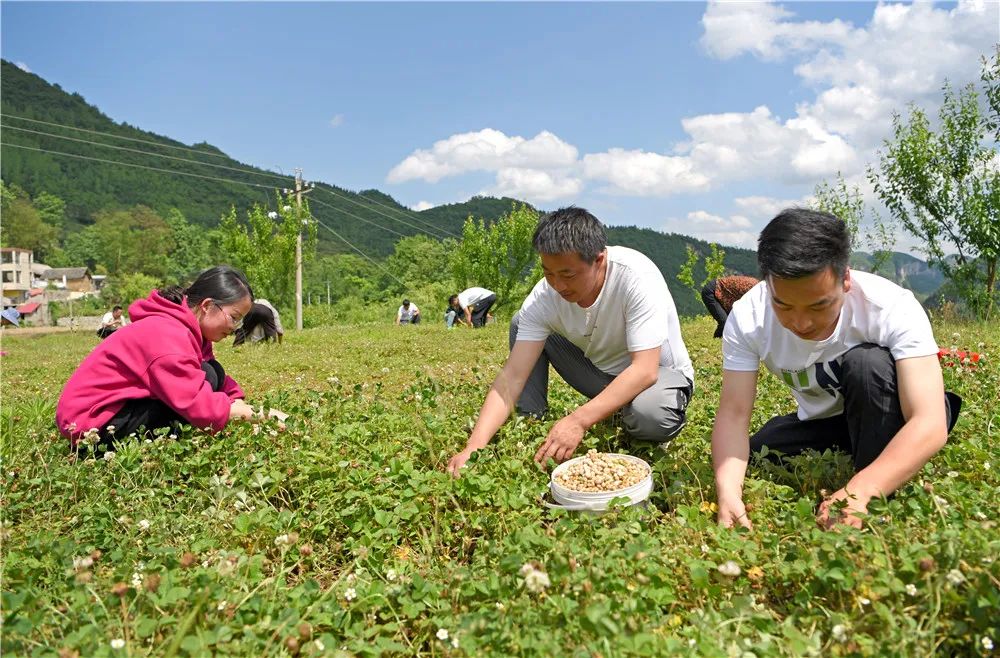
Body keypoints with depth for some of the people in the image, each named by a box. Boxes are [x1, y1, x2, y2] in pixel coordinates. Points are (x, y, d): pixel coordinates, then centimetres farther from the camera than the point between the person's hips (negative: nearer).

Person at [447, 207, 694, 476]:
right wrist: (474, 446, -37)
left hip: (657, 371, -4)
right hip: (599, 368, 4)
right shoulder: (543, 298, -21)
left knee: (650, 414, -40)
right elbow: (512, 377, -24)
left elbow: (645, 370, -36)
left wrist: (578, 421, -46)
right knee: (521, 324, -8)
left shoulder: (637, 276, -32)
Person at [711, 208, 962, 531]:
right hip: (822, 422, 3)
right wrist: (728, 490, -44)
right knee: (747, 472, -18)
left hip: (894, 423, -3)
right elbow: (733, 413, -25)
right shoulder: (747, 318, -24)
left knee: (867, 363, -33)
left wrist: (861, 491, -53)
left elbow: (931, 424, -37)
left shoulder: (892, 307, -31)